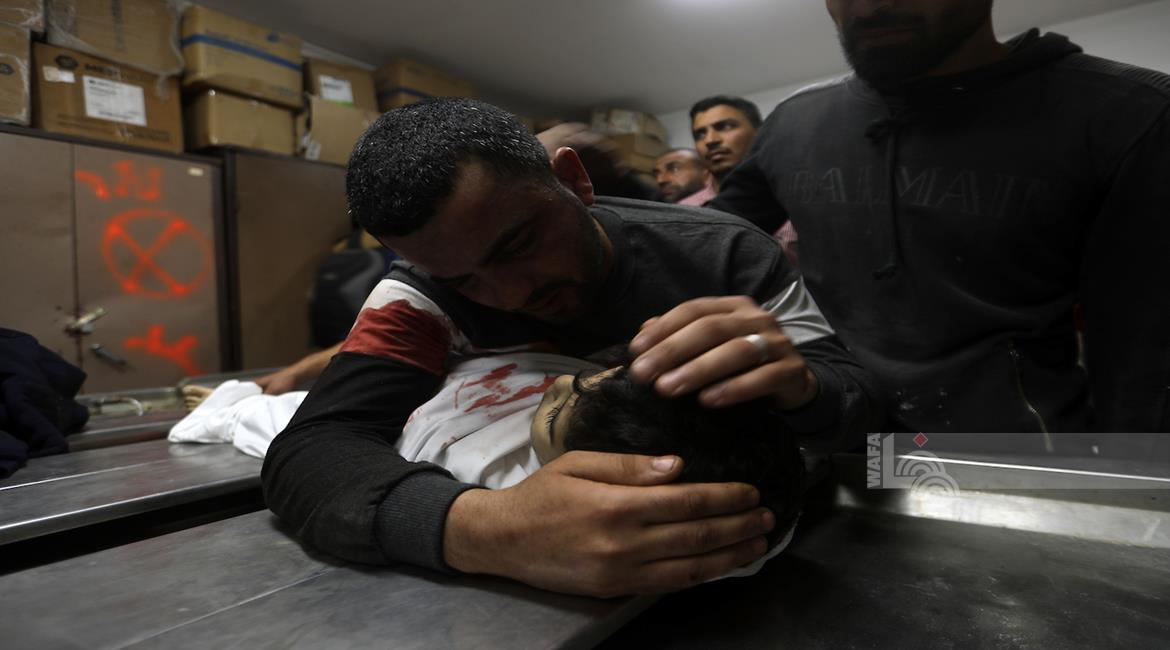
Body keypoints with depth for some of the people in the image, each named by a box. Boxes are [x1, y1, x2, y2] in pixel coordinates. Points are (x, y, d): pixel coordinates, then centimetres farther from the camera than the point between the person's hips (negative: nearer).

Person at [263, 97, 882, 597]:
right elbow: (306, 454, -27)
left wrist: (796, 384, -35)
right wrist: (484, 531, -45)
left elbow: (857, 402, -11)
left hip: (735, 548, 2)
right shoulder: (427, 291, -16)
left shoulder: (722, 255, -14)